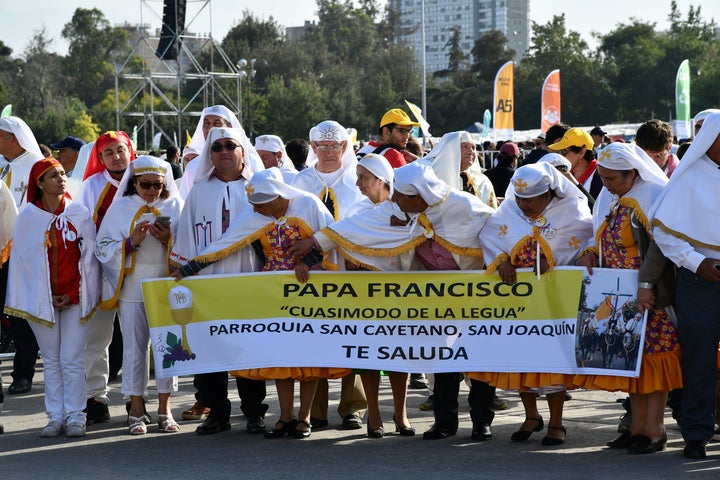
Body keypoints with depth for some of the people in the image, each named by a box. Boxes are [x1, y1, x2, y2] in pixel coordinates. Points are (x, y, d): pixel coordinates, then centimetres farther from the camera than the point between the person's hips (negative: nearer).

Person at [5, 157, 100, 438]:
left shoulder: (80, 213, 1)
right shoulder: (28, 216, 1)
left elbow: (89, 256, 1)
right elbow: (21, 258, 3)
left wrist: (74, 294, -5)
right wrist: (24, 298, -2)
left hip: (75, 297, -1)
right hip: (41, 298, 1)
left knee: (72, 360, -3)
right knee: (51, 360, 5)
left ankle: (75, 417, 2)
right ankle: (55, 417, 10)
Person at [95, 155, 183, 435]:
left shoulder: (175, 207, 7)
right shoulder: (121, 208, 4)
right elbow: (104, 249, 1)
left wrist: (168, 239, -14)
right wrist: (132, 241, -13)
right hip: (132, 287, -1)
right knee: (135, 346, 1)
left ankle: (164, 408, 10)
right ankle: (136, 409, 9)